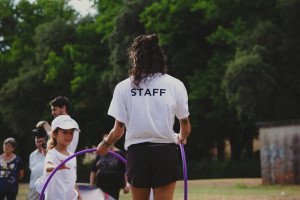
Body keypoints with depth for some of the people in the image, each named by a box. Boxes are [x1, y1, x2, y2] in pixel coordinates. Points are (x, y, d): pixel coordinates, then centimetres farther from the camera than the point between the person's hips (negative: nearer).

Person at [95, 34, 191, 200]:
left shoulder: (123, 87, 0)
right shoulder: (175, 85, 0)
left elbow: (118, 131, 0)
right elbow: (186, 128, 5)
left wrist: (105, 145, 21)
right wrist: (181, 138, 28)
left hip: (136, 153, 1)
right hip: (166, 153, -1)